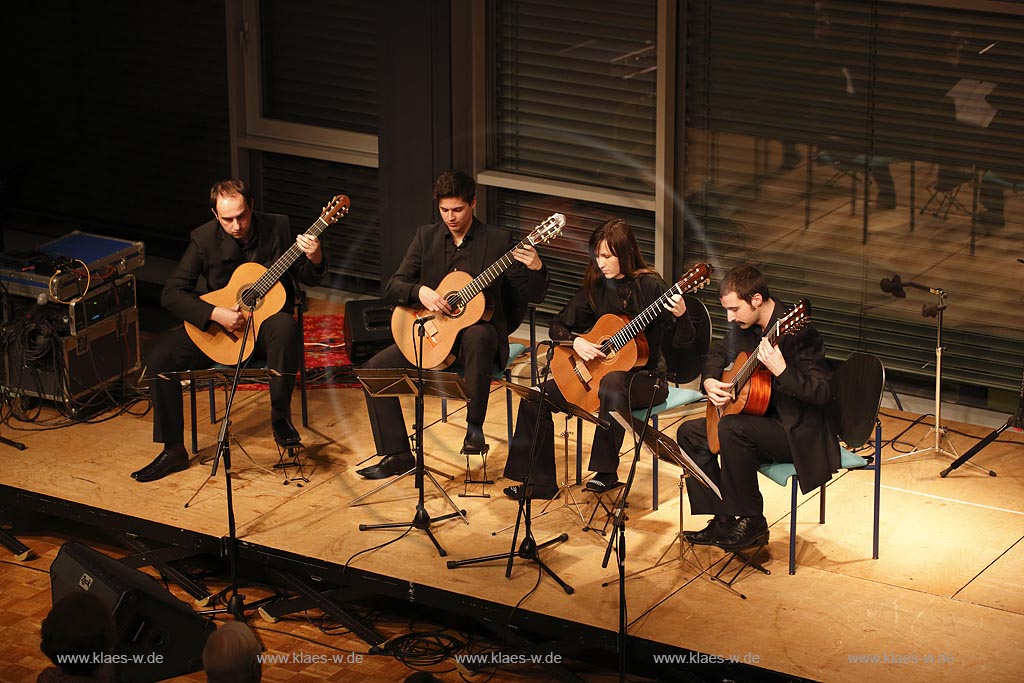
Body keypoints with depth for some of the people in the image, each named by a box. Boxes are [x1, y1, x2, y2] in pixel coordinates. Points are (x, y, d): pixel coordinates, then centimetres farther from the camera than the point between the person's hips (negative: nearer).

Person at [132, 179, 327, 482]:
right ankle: (173, 450, -6)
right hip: (218, 325, 2)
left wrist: (314, 259, -25)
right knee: (160, 357, -17)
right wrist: (215, 314, -26)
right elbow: (171, 293, -12)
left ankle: (281, 417, -20)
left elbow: (308, 278, -1)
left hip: (267, 319, -1)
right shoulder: (204, 238, -9)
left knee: (287, 329, -38)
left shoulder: (277, 227, -8)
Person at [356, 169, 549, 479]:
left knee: (478, 337, -41)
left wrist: (536, 269, -28)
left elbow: (532, 295, -6)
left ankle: (475, 426, -27)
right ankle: (397, 455, -6)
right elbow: (393, 286, 3)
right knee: (375, 368, -14)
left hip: (478, 327, -4)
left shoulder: (499, 241, -3)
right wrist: (420, 292, -19)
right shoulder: (427, 237, 7)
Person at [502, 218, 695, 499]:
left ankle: (606, 472, -30)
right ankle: (540, 482, 0)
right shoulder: (595, 286, 3)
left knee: (613, 382, -41)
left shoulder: (649, 286, -13)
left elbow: (683, 342, -16)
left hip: (645, 376, -6)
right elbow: (558, 326, 10)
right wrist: (576, 341, -11)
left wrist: (681, 316, -38)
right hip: (599, 369, 6)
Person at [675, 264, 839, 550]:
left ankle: (752, 523, -16)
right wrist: (710, 381, 1)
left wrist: (781, 371, -42)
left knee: (732, 429, -32)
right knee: (689, 433, 5)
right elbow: (717, 354, 22)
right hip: (759, 417, 9)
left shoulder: (798, 331, -23)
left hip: (799, 432, -9)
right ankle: (723, 522, 5)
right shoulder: (745, 326, 2)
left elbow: (821, 393, -28)